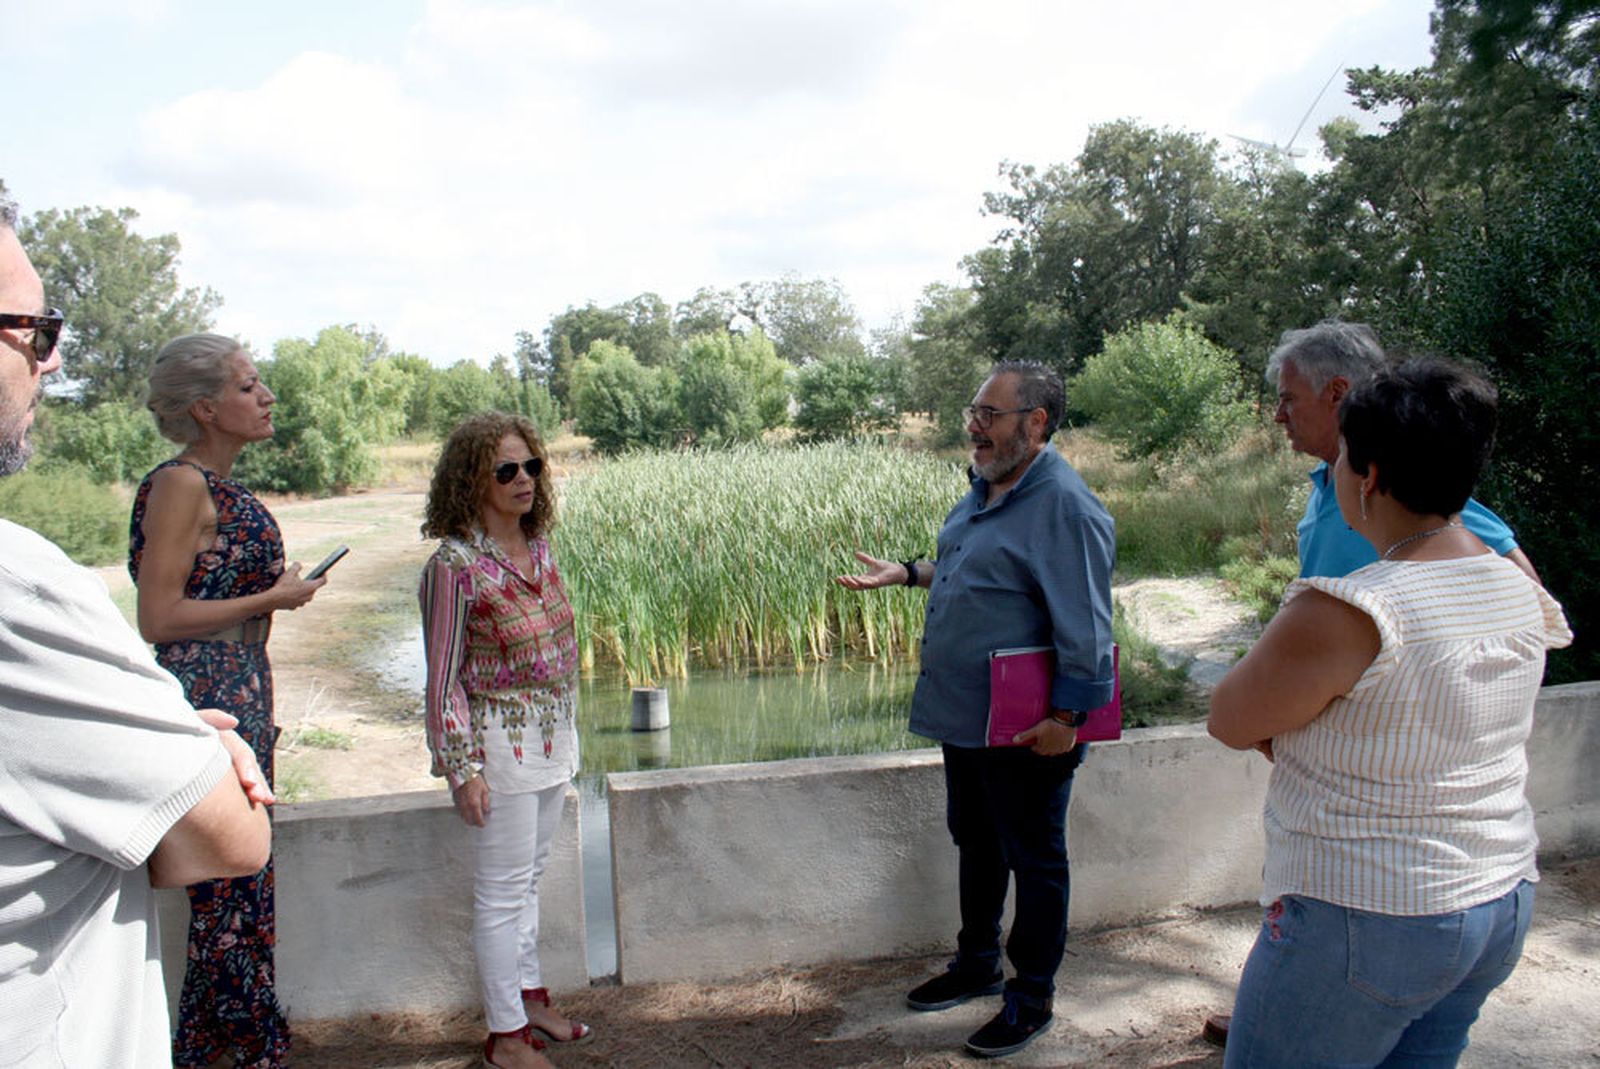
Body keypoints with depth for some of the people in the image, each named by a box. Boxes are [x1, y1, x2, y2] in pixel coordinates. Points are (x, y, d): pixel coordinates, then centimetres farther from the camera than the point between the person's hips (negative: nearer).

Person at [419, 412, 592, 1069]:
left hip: (552, 738, 7)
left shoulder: (539, 547, 4)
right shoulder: (455, 563, -16)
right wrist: (463, 769, -14)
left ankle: (529, 999, 35)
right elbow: (444, 677, -13)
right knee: (503, 890, 3)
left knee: (528, 877, 19)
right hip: (499, 740, -7)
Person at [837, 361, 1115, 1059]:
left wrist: (1067, 717, -24)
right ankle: (977, 965, 42)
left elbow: (1085, 627, -22)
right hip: (961, 714, 9)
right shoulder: (985, 488, 8)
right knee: (974, 843, 23)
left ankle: (1031, 998, 25)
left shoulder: (1064, 506, -21)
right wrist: (907, 574, 14)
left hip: (1026, 729, -9)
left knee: (1034, 862, 8)